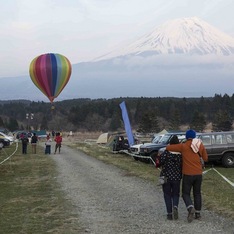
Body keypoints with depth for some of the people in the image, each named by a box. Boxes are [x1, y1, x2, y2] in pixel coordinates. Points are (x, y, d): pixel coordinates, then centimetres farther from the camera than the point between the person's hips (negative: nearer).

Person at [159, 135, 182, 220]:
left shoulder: (166, 152, -13)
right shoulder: (181, 153, -6)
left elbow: (161, 161, -20)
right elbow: (183, 165, -2)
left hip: (166, 176, -2)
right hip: (176, 177, 2)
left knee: (167, 195, 9)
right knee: (175, 194, 15)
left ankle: (169, 213, 4)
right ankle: (175, 207, -14)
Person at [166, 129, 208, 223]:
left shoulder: (183, 146, -8)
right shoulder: (201, 145, 3)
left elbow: (168, 147, -10)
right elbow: (205, 158, 7)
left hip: (188, 174, -4)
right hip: (198, 174, 4)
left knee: (186, 194, 6)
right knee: (197, 193, 17)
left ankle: (191, 208, -20)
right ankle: (198, 213, 19)